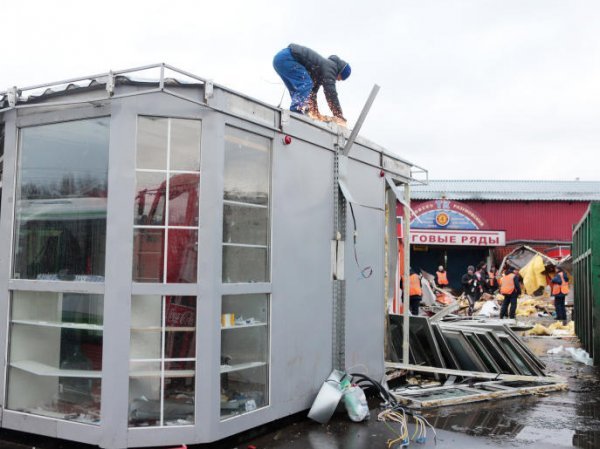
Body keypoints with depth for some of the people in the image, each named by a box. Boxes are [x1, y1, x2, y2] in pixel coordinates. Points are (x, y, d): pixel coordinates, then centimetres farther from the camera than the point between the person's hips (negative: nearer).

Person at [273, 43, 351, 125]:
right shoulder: (330, 67, -6)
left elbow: (312, 92, 26)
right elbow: (331, 93, -13)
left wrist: (315, 113, 26)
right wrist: (340, 117, -12)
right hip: (286, 57, -10)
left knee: (297, 91, 11)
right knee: (305, 84, -15)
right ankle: (297, 112, -24)